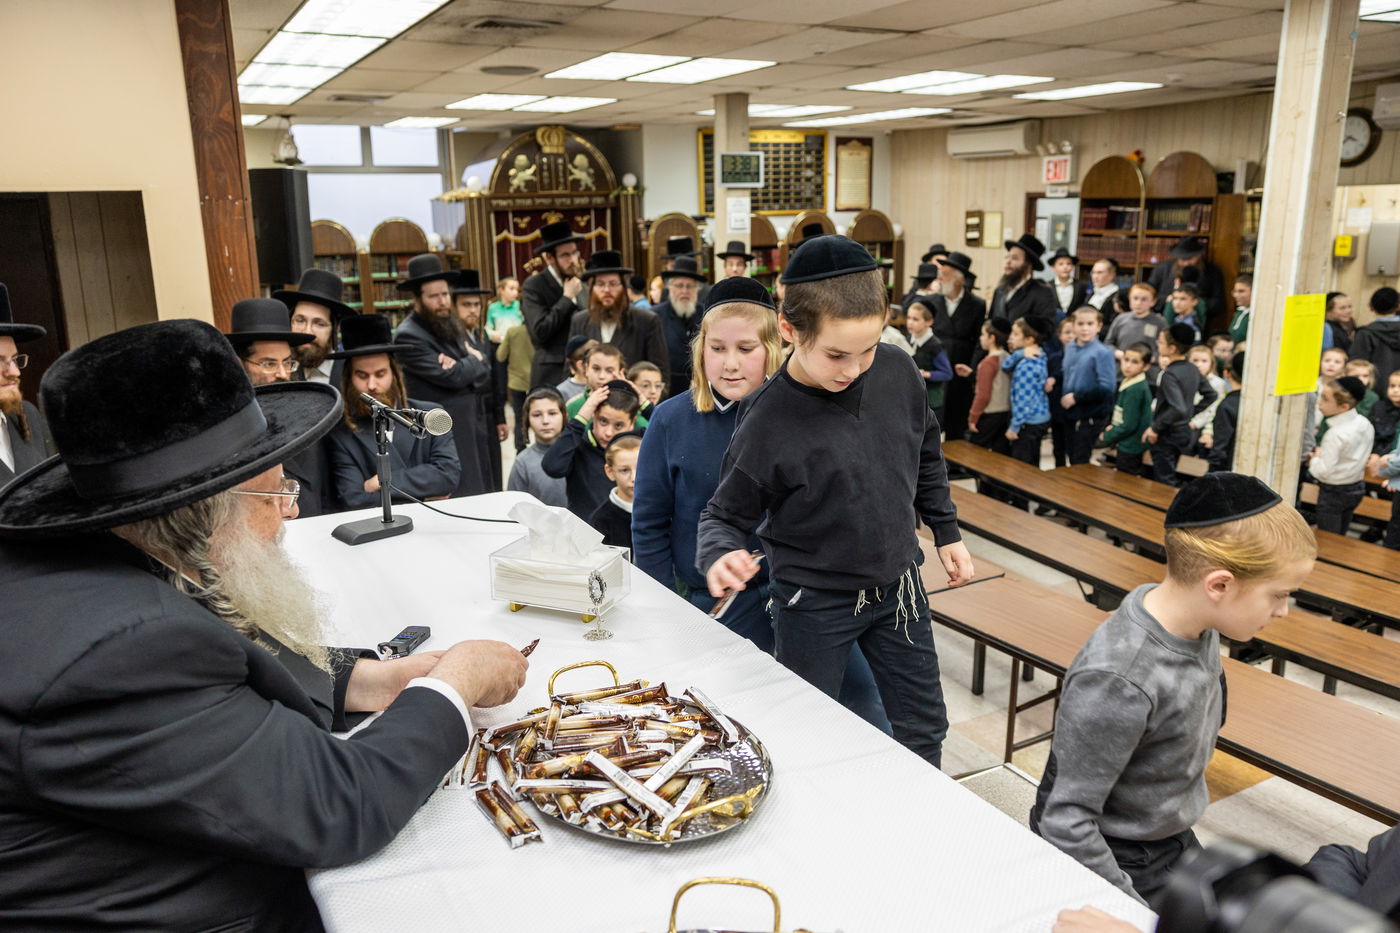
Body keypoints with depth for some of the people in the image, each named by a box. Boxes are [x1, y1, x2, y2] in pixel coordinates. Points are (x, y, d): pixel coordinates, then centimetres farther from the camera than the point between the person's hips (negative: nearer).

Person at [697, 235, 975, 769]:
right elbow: (725, 513, -11)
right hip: (814, 605, -4)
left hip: (897, 584, 5)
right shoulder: (768, 420, -22)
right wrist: (719, 556, -33)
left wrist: (946, 532, 16)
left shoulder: (898, 371, -9)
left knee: (924, 728, 19)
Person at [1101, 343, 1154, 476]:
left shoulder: (1135, 390, -22)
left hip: (1130, 449, -9)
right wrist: (1113, 427, 2)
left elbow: (1129, 425, -20)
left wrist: (1107, 437, -8)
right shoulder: (1128, 382, 7)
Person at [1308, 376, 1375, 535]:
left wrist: (1315, 459, -7)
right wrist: (1324, 454, 6)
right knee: (1340, 538, 19)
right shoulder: (1365, 424, -3)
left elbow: (1323, 471, -26)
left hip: (1333, 492, -8)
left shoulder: (1336, 434, -28)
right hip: (1357, 488, 8)